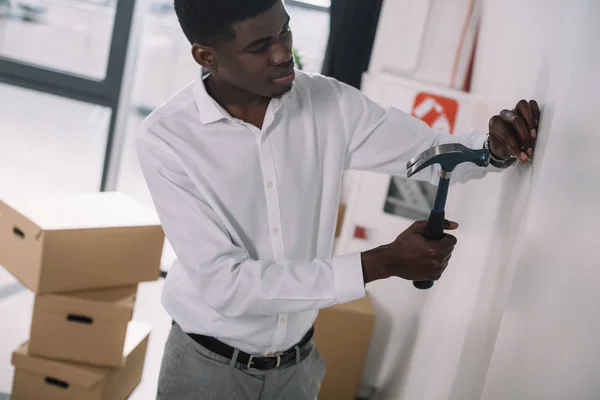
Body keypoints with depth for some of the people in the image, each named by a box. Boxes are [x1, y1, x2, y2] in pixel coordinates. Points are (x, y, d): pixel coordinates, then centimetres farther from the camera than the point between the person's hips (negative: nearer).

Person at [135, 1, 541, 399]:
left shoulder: (329, 103, -10)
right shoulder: (165, 137, -20)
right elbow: (225, 284, -24)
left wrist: (497, 147, -24)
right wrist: (382, 263, -27)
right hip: (209, 365, -3)